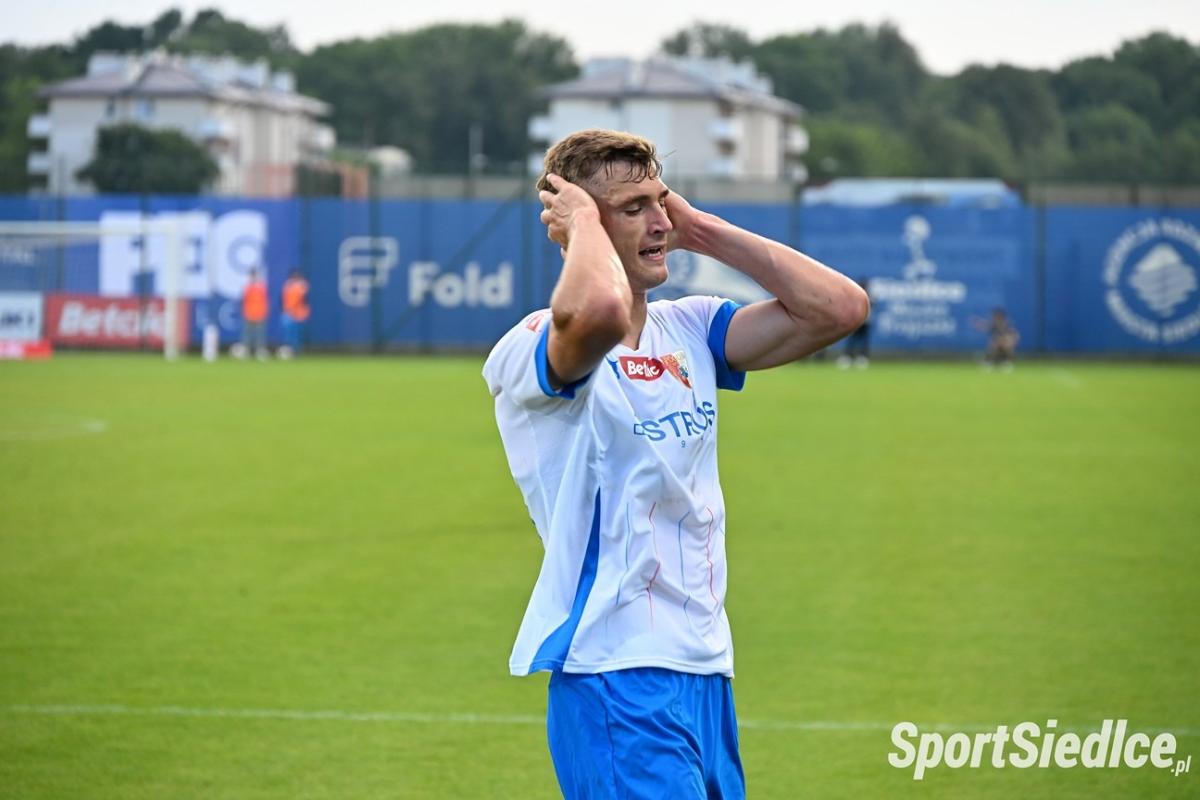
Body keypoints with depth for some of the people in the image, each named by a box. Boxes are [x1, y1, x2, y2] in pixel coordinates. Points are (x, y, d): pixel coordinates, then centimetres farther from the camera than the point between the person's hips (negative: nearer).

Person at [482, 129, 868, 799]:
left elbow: (839, 306, 3)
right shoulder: (531, 351, -11)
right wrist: (583, 218, -15)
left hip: (707, 669, 8)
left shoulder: (689, 330, 12)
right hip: (615, 676, -8)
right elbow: (599, 311, -35)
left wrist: (700, 230, 3)